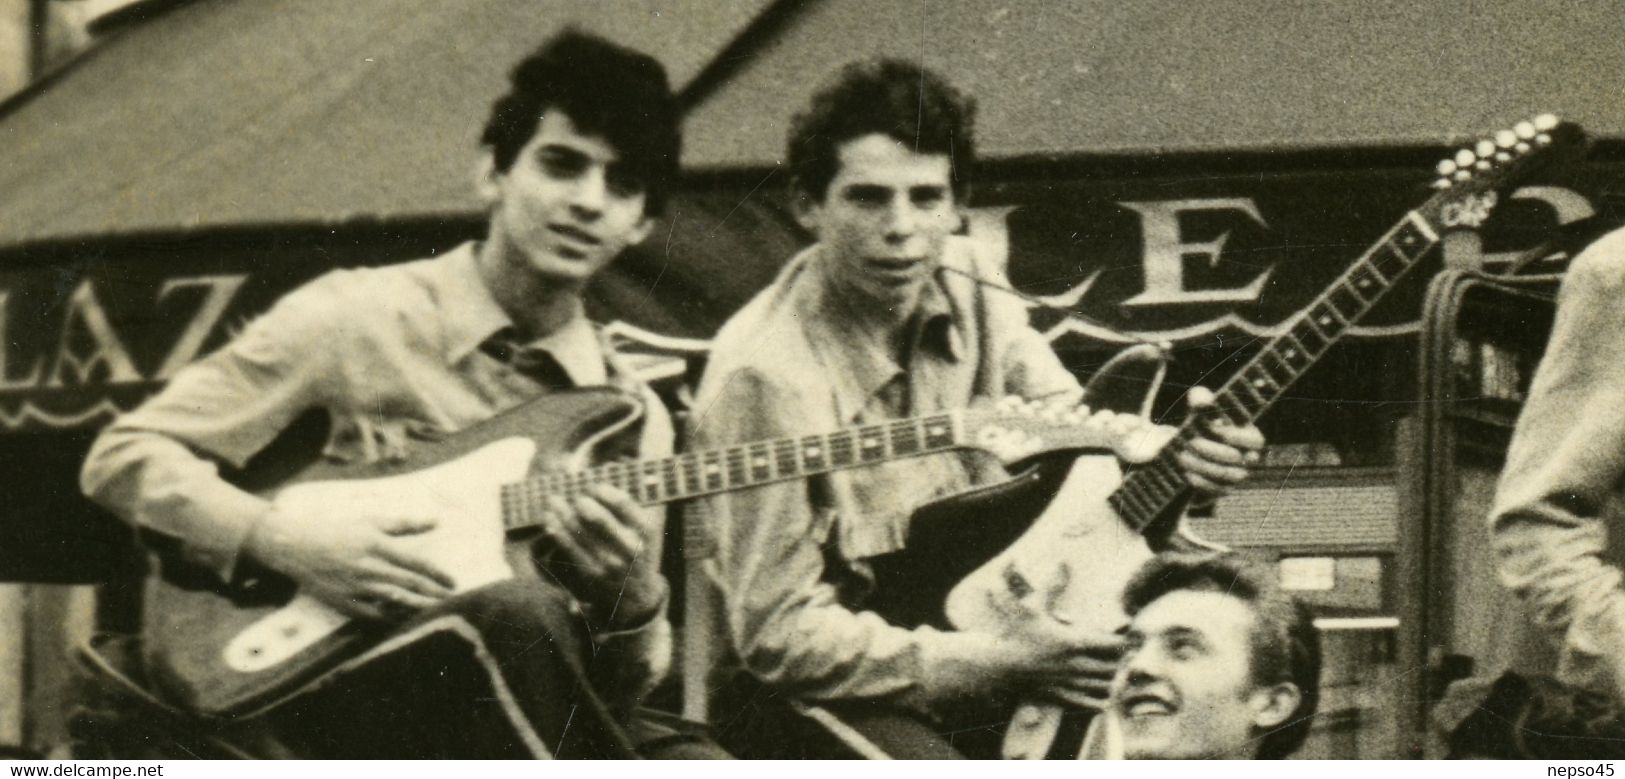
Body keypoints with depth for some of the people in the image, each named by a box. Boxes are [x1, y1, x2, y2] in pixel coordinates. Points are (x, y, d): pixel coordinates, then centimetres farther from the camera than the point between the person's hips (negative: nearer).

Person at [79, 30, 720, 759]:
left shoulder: (632, 415, 11)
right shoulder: (354, 320, 0)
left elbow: (628, 681, 11)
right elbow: (124, 454, 2)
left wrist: (632, 600, -12)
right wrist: (288, 544, -13)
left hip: (512, 709, 3)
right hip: (332, 682, -3)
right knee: (522, 611, -35)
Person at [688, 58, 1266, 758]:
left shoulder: (966, 288, -1)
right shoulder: (767, 377, -24)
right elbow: (777, 635, -22)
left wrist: (1176, 453, -13)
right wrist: (998, 663, -25)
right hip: (816, 697, -7)